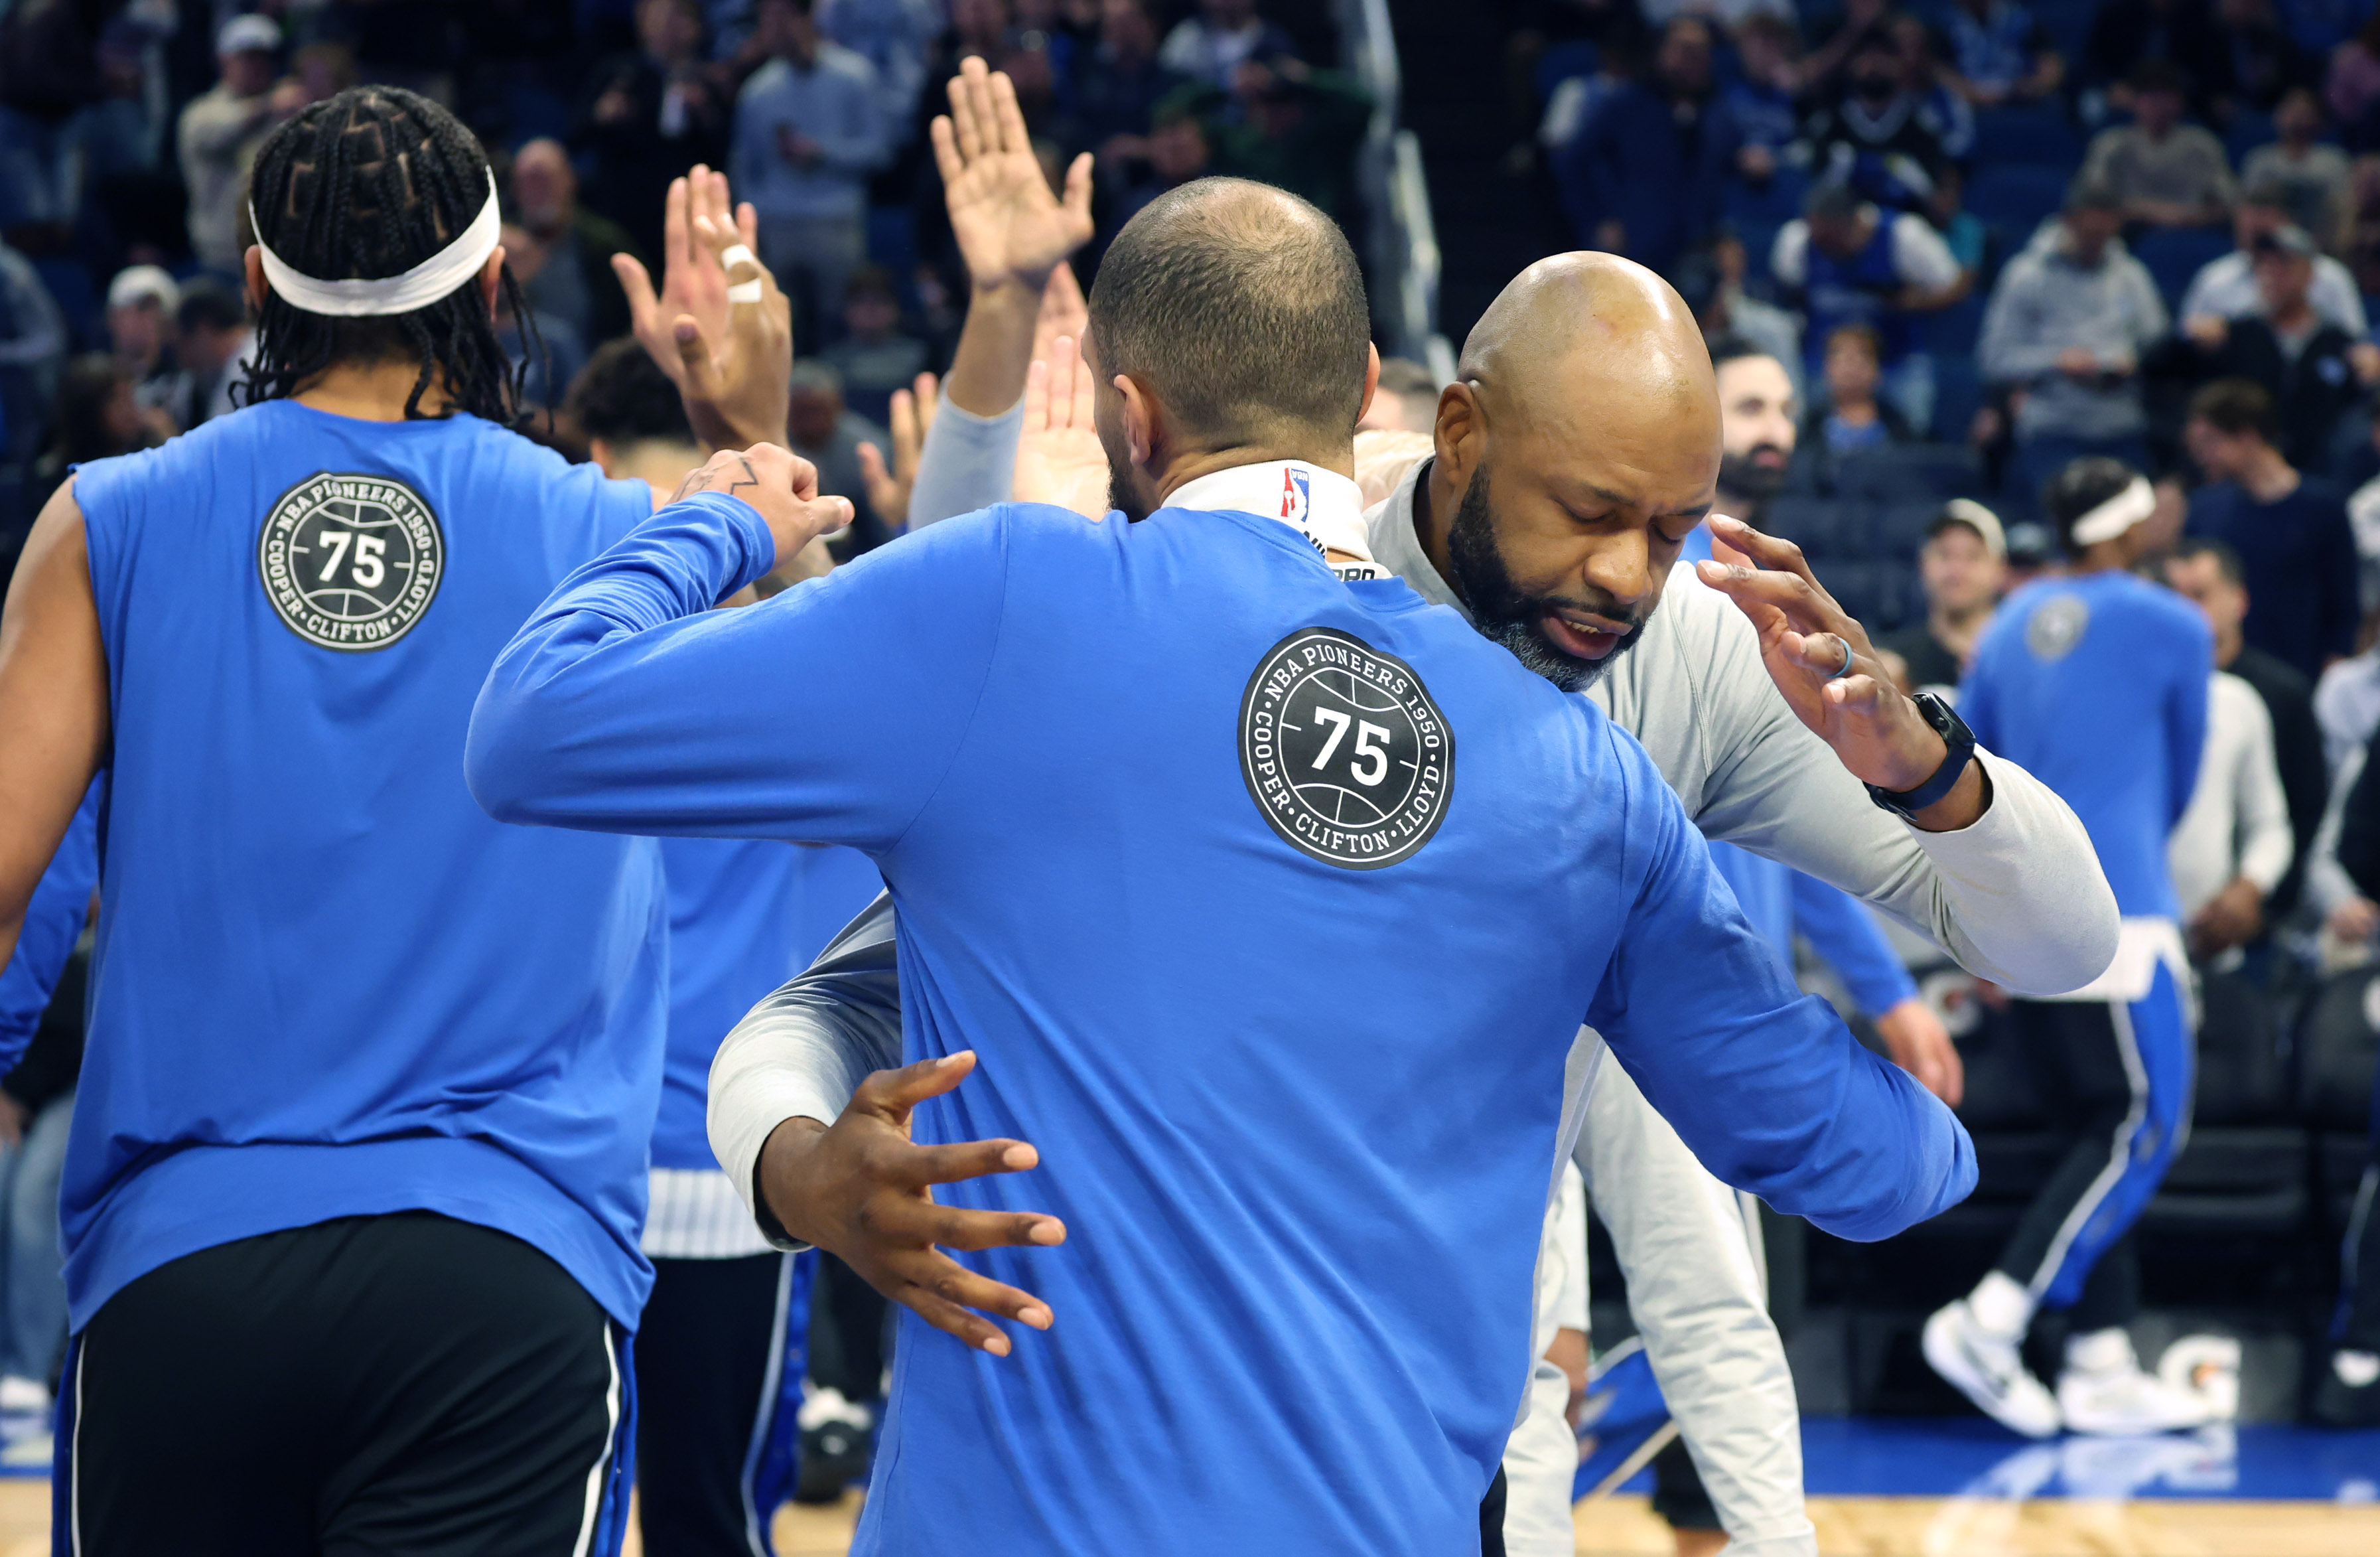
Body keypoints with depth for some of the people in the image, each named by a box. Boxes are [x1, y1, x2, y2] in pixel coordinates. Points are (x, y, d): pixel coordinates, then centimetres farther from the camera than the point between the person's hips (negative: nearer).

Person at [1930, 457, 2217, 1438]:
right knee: (2143, 1129, -5)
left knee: (2100, 1133, 10)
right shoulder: (2171, 628, -1)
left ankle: (2101, 1366, 6)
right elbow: (2180, 776, 12)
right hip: (2116, 916, -7)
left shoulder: (2012, 625, 16)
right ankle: (1992, 1320, -15)